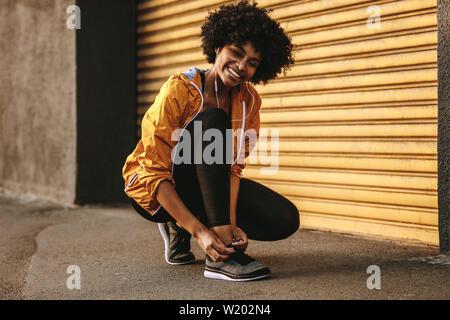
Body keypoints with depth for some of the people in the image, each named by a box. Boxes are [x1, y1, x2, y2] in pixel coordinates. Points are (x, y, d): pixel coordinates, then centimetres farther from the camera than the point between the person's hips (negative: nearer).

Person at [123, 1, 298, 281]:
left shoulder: (249, 100, -6)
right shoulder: (179, 90, -23)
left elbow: (234, 166, -11)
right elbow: (156, 174, -27)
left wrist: (230, 223, -29)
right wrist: (200, 232, -37)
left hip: (207, 187, 6)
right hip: (155, 192, -6)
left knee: (285, 219, -15)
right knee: (213, 121, -31)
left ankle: (179, 227, 5)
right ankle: (221, 254, -38)